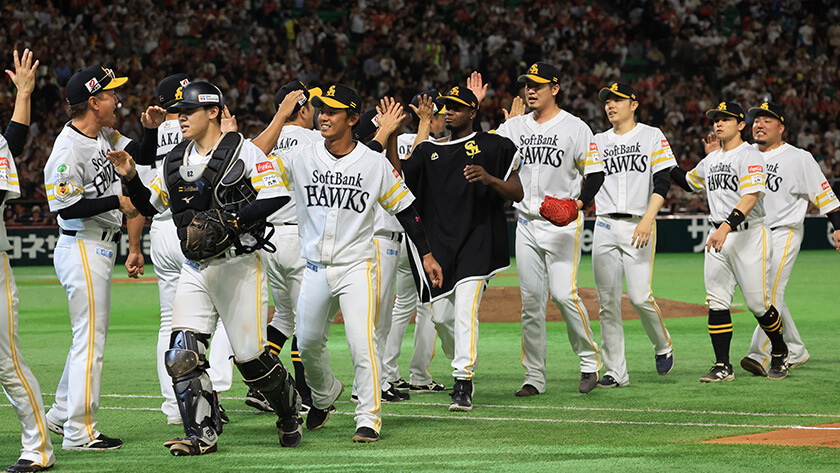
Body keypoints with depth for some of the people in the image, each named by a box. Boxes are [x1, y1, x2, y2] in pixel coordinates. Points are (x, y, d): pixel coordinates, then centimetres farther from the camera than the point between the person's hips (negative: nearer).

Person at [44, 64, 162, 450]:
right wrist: (117, 202, -19)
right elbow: (66, 206, -23)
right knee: (90, 339, -7)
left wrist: (151, 129, 0)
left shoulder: (105, 136, 9)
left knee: (89, 336, 18)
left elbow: (142, 156, 19)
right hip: (82, 248, -10)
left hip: (100, 249, 10)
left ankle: (61, 415, 28)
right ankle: (78, 431, -3)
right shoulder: (69, 149, -19)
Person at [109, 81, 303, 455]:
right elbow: (149, 206, 23)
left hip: (238, 266, -6)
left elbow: (277, 195, -15)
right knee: (182, 354, -10)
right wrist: (131, 178, 5)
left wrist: (233, 220, -22)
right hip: (194, 269, 6)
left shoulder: (243, 151, -6)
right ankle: (202, 435, -2)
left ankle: (288, 413, 24)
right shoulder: (174, 161, 13)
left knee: (250, 356, -3)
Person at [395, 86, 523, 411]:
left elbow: (517, 194, -2)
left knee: (466, 309, -19)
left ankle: (463, 386, -22)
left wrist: (489, 179, -21)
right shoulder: (428, 151, 17)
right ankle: (463, 367, 31)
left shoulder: (492, 147, 3)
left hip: (478, 241, -5)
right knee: (441, 315, 6)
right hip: (438, 244, 5)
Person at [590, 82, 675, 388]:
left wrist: (648, 219, -17)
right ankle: (615, 372, 4)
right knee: (607, 301, -1)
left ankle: (663, 346, 14)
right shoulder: (598, 142, 16)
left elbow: (663, 182, -4)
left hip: (639, 226, -4)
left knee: (639, 296, -14)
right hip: (604, 226, 4)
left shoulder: (652, 136, 4)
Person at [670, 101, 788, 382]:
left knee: (758, 303, -3)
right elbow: (689, 182, 34)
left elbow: (750, 197, -22)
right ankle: (723, 367, 1)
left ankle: (780, 353, 21)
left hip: (748, 235, -7)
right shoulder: (711, 160, 16)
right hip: (718, 237, 7)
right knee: (717, 303, -1)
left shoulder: (750, 156, -9)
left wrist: (727, 226, -33)